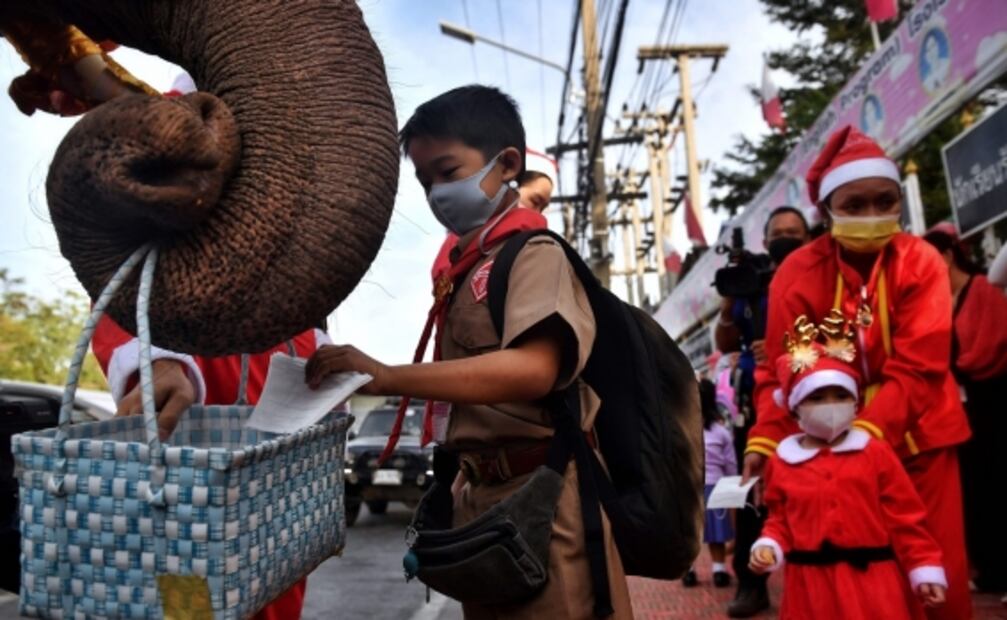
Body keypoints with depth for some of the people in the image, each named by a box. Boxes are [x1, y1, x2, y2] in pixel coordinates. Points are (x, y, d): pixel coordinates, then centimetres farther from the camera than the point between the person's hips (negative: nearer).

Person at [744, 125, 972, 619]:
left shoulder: (919, 261, -8)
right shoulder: (799, 272, -9)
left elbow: (917, 368, -17)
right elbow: (780, 370, -10)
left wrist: (866, 430, -31)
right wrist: (765, 440, -25)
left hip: (916, 440, 1)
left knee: (937, 574, 7)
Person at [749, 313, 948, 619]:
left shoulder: (876, 453, -2)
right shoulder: (782, 461, 2)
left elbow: (905, 517, -1)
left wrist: (924, 568, -2)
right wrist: (769, 546, -8)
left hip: (870, 580, -1)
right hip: (810, 584, 1)